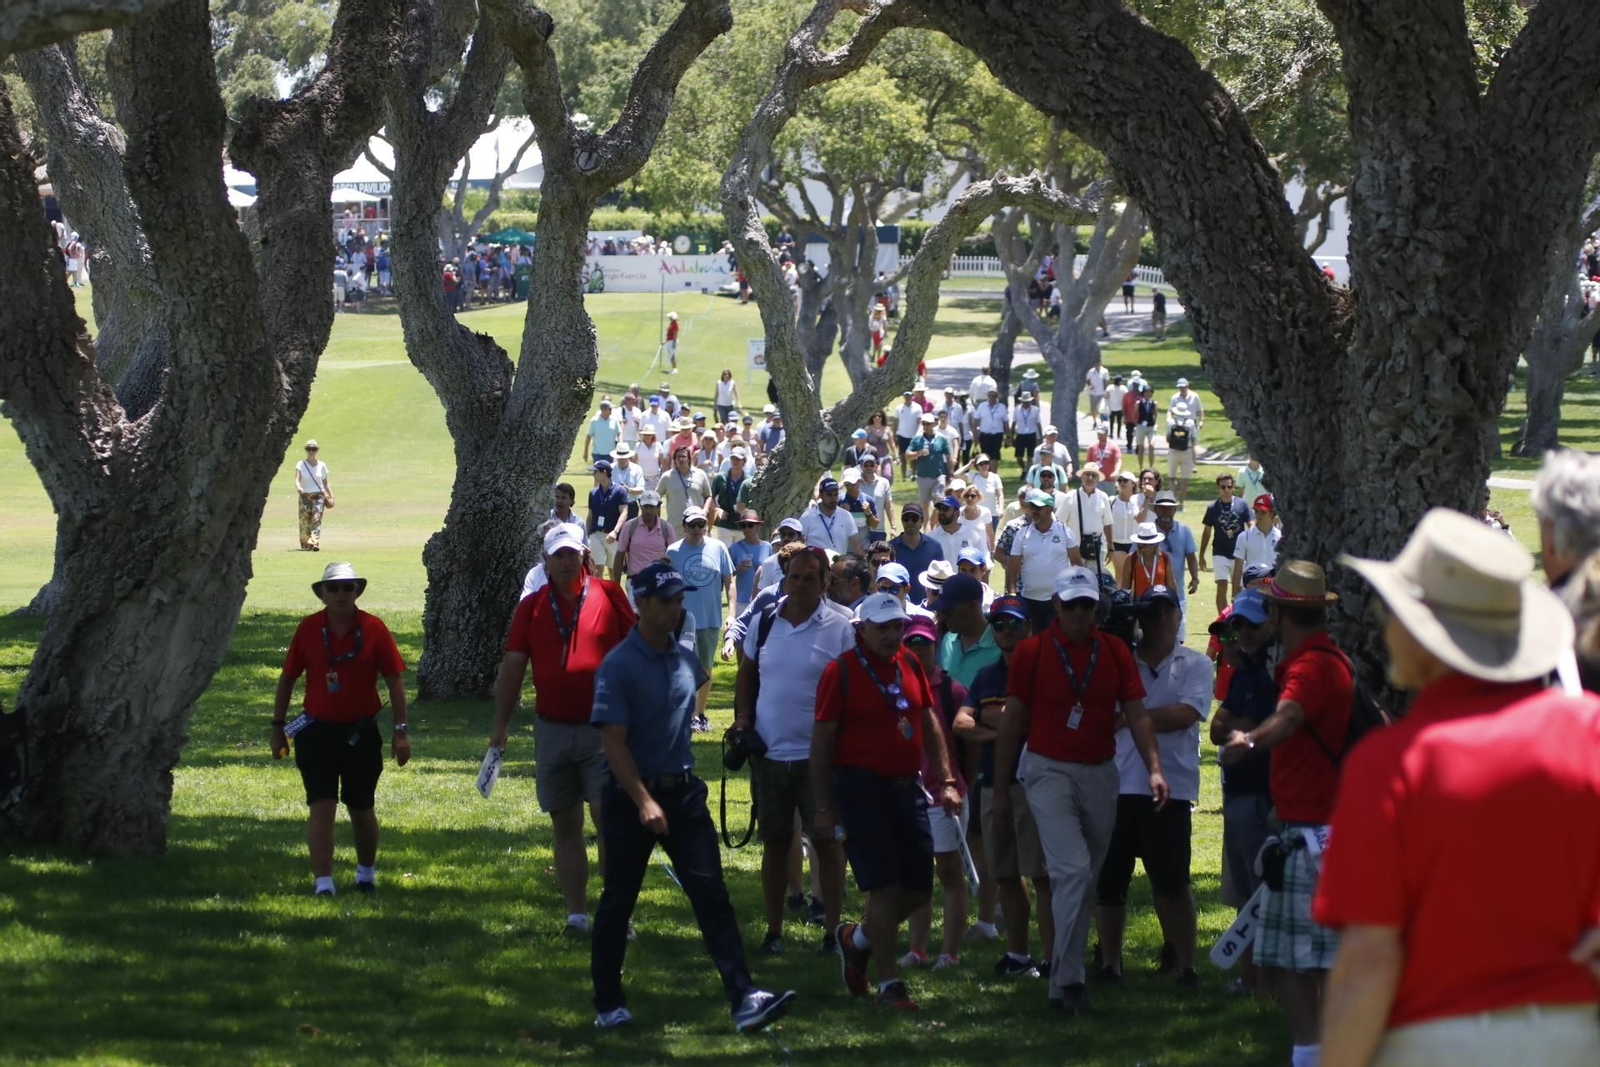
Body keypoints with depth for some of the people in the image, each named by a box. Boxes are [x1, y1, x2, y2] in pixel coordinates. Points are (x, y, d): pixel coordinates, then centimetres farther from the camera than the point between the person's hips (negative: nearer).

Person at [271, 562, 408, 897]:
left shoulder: (373, 629, -5)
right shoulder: (308, 629, -2)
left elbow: (394, 679, -2)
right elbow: (287, 678, 6)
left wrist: (400, 730, -6)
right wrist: (278, 727, 4)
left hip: (361, 733, 0)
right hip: (317, 730, 0)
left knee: (361, 808, 13)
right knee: (322, 806, -9)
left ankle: (366, 871, 34)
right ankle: (322, 882, -11)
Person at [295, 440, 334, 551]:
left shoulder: (322, 466, 10)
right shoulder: (301, 465, 3)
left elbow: (325, 483, 14)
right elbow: (297, 479, -12)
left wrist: (331, 496, 3)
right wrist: (298, 487, -34)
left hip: (319, 496, 0)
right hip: (305, 496, 0)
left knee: (316, 520, -15)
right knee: (304, 522, -2)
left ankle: (315, 544, -26)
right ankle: (305, 545, 11)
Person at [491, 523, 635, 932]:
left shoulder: (608, 595, 0)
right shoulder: (532, 607, 6)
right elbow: (513, 666, 7)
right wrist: (501, 722, 2)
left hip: (603, 728, -3)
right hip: (551, 728, 3)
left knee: (611, 821, -9)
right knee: (565, 826, 7)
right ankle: (576, 913, 12)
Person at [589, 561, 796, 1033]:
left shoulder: (686, 660, 6)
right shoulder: (618, 667, -13)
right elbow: (613, 742, -17)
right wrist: (644, 802, -25)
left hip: (683, 792, 5)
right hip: (630, 796, -5)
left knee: (711, 895, -6)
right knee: (618, 901, 7)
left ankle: (744, 999, -13)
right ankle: (608, 1004, 21)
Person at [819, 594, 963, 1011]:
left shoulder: (910, 665, 10)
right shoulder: (841, 672, -8)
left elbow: (929, 725, 18)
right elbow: (821, 742, -7)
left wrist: (945, 781, 10)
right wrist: (824, 807, -8)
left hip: (906, 787, 6)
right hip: (861, 786, -6)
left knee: (919, 887, 7)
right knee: (884, 887, -9)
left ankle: (857, 938, 31)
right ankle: (888, 982, -1)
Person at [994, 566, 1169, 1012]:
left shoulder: (1115, 652, 4)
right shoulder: (1032, 652, -3)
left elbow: (1137, 715, 3)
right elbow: (1013, 721, 2)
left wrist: (1154, 769, -11)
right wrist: (1000, 788, 2)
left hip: (1100, 774, 4)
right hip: (1049, 771, -4)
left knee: (1088, 876, 8)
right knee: (1072, 870, -17)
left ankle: (1065, 972, 20)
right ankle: (1068, 978, -18)